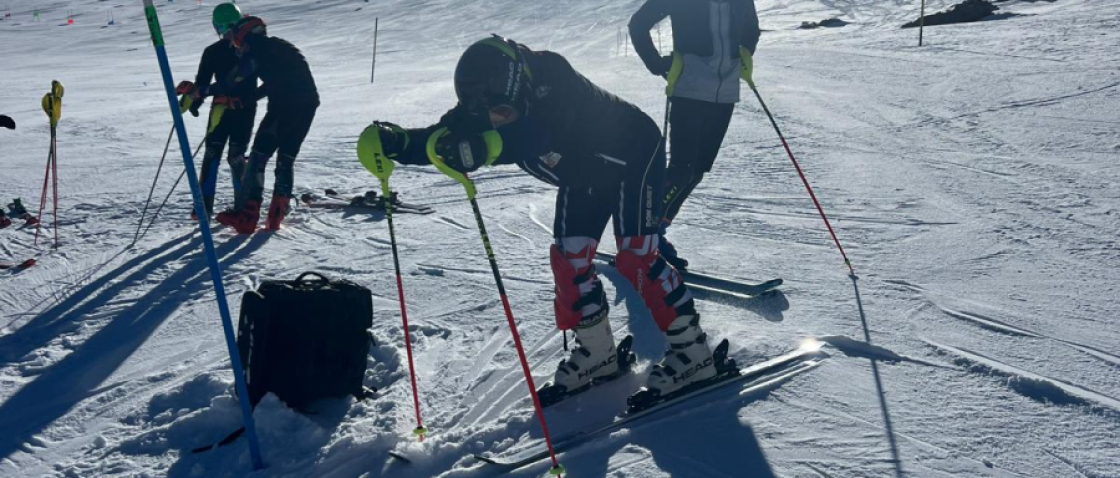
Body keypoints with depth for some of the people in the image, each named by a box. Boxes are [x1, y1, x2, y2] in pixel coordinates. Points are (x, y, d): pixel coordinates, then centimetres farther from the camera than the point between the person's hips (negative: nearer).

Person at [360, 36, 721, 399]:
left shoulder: (554, 84, -40)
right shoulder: (486, 100, -21)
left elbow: (538, 134, -58)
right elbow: (443, 137, -25)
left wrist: (486, 147, -75)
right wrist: (394, 141, -44)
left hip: (632, 156, -7)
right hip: (583, 174, 7)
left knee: (635, 256, -15)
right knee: (570, 258, 0)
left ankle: (691, 349, -1)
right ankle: (596, 349, 17)